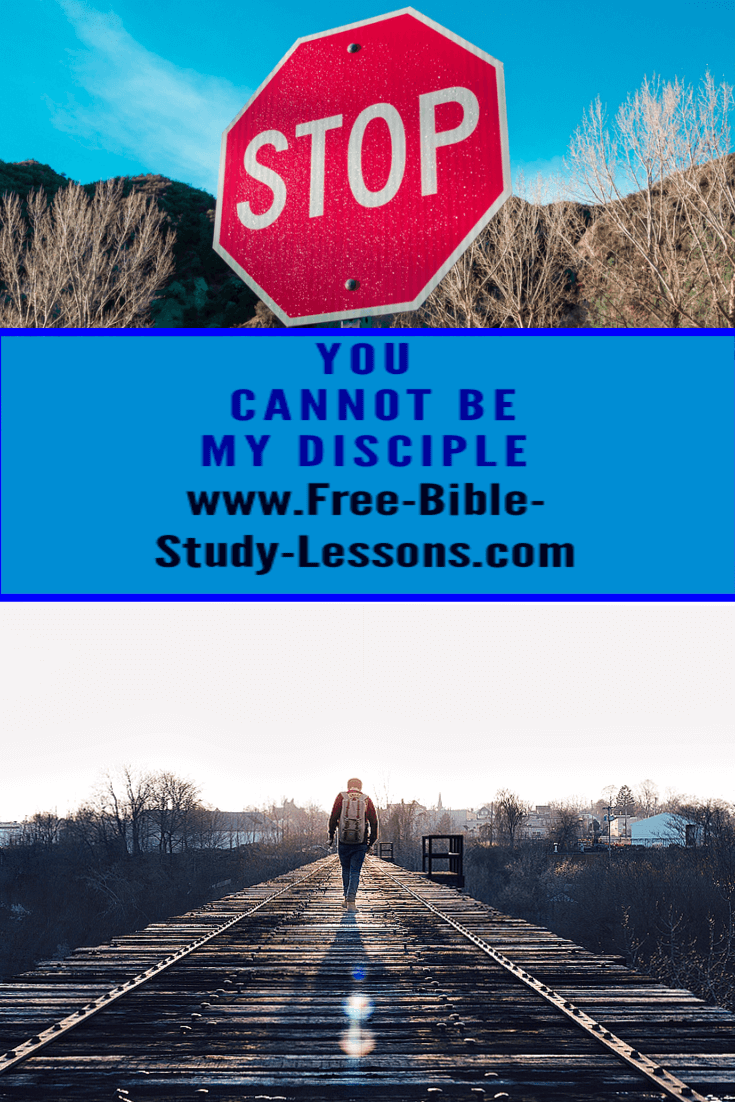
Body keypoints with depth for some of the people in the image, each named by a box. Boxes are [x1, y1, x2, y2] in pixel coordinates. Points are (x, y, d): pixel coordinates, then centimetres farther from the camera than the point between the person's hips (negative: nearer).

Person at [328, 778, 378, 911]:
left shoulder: (341, 797, 1)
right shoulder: (367, 800, 3)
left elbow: (333, 818, -2)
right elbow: (374, 822, 3)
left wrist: (331, 835, 7)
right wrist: (371, 841, 12)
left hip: (343, 841, 0)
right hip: (360, 843, 0)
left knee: (346, 869, 17)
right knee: (355, 872, 4)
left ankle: (347, 899, 23)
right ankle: (351, 900, -7)